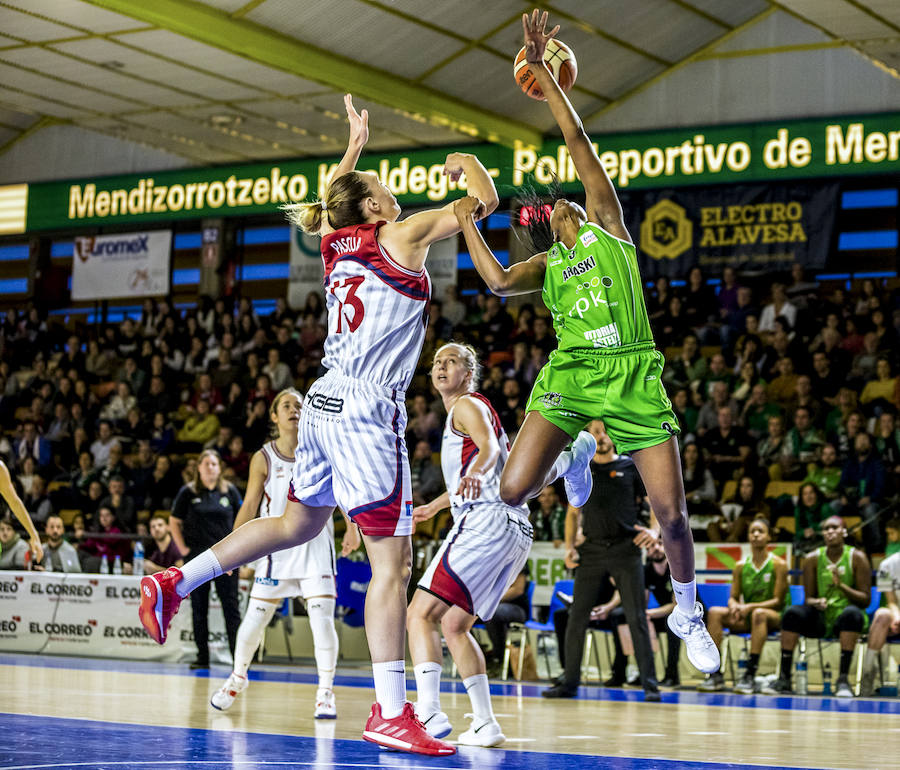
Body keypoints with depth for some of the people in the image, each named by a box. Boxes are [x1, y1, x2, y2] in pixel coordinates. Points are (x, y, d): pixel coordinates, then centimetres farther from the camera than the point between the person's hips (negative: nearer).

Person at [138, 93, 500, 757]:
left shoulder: (337, 241, 13)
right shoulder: (402, 236, -6)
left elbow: (329, 202, 38)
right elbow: (485, 202, -1)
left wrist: (354, 147, 45)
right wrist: (469, 164, 18)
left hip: (325, 404, 8)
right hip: (368, 410, -8)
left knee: (297, 524, 27)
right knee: (393, 559, -7)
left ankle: (175, 583, 25)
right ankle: (391, 713, -7)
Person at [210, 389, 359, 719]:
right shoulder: (264, 458, -1)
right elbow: (250, 506, 3)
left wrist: (352, 528, -9)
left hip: (316, 546, -1)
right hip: (277, 546, 1)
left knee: (322, 619, -11)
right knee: (255, 618, 6)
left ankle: (325, 692, -1)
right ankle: (238, 677, 31)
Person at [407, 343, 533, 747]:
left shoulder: (467, 405, 1)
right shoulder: (478, 411, 29)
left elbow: (490, 448, -19)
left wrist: (475, 473, -41)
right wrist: (434, 506, 57)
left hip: (486, 520, -10)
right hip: (516, 529, 10)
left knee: (421, 614, -15)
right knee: (454, 625, 16)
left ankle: (428, 710, -30)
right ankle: (485, 724, 10)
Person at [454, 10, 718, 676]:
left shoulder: (608, 226, 16)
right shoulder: (545, 265, 21)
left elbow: (578, 141, 8)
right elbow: (499, 282, -3)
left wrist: (542, 72, 6)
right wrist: (467, 222, 6)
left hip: (633, 375, -2)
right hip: (571, 372, 2)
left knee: (671, 512, -8)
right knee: (514, 490, -13)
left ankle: (688, 612, 19)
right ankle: (576, 457, 23)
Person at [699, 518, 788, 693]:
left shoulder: (778, 564, -4)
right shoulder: (741, 566, 9)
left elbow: (778, 600, -9)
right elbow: (733, 597, 9)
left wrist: (751, 606, -21)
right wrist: (734, 606, -17)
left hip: (773, 616, -4)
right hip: (745, 619, 4)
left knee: (759, 613, -39)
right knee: (715, 613, -20)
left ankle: (750, 675, -43)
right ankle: (715, 675, -25)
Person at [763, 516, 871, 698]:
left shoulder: (857, 557, -4)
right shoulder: (813, 559, 3)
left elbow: (865, 600, -7)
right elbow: (809, 598, 3)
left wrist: (841, 585, -24)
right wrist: (816, 602, -22)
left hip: (845, 620, -2)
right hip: (821, 618, 2)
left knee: (853, 613, -36)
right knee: (792, 613, -25)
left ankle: (843, 679, -35)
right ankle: (784, 679, -25)